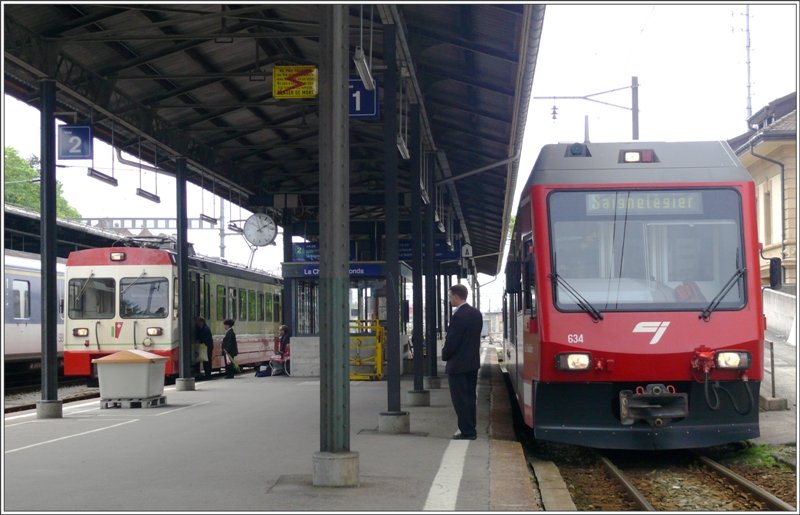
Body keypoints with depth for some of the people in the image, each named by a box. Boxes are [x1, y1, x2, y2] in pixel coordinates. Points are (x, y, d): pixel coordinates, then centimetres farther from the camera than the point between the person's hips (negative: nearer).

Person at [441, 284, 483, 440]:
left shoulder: (458, 316, -20)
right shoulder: (476, 314, 7)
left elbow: (451, 341, -18)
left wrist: (445, 356, -1)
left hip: (457, 364, -9)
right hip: (473, 362, 9)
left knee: (460, 399, -3)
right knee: (470, 397, 14)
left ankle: (466, 431, -2)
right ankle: (471, 430, 19)